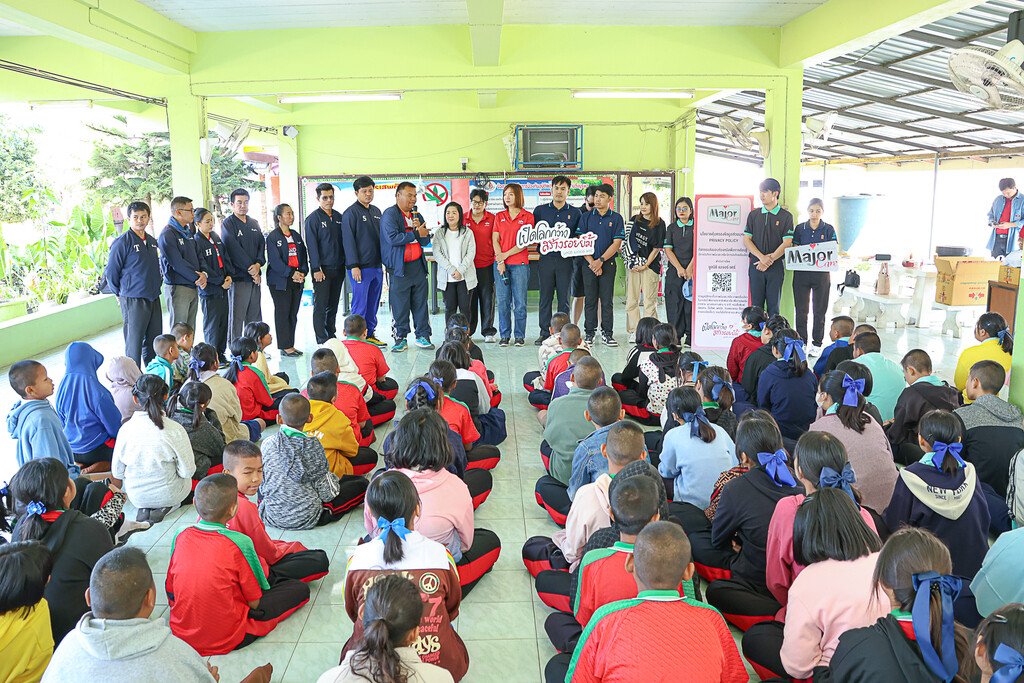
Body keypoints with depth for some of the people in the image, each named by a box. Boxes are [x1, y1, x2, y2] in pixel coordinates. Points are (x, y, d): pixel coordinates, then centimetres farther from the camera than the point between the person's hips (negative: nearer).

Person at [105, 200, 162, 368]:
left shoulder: (152, 241, 12)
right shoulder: (122, 242, -9)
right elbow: (110, 272, -5)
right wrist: (120, 294, 3)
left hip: (153, 298, 6)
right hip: (133, 300, -6)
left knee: (154, 341, 12)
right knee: (134, 343, -1)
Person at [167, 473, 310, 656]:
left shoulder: (181, 537, -8)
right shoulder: (239, 543, -22)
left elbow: (171, 592, 5)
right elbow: (254, 602, -12)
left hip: (180, 632, 6)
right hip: (227, 640, -6)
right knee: (301, 588, 2)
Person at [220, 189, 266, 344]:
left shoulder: (254, 223, 16)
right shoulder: (227, 224, -5)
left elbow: (261, 245, 11)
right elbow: (235, 251, -12)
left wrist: (258, 264, -8)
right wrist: (250, 269, -14)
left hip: (255, 277, 6)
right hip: (238, 277, -6)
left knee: (255, 315, 10)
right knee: (236, 316, -4)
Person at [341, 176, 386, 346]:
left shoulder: (376, 211, 16)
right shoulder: (350, 213, -6)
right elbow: (348, 241, -10)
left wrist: (385, 261, 17)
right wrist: (354, 266, -16)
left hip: (377, 266, 7)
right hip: (360, 268, -7)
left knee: (373, 303, 11)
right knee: (360, 303, -4)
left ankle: (370, 335, 19)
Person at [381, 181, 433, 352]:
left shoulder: (416, 215, 17)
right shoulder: (390, 214, -4)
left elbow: (425, 241, 14)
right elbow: (392, 238, -18)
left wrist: (419, 228, -6)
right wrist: (415, 233, -11)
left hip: (418, 265, 6)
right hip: (399, 267, -5)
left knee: (420, 302, 6)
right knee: (399, 304, -1)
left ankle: (422, 336, 13)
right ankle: (400, 338, 9)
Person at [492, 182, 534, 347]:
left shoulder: (527, 216, 2)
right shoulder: (499, 216, 12)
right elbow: (495, 240, 5)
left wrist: (506, 254, -10)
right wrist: (500, 262, -7)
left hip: (520, 264, -2)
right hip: (500, 264, 3)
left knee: (520, 302, -1)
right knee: (503, 301, 3)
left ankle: (520, 335, 10)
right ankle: (504, 335, 12)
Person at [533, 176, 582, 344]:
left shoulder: (575, 213, 9)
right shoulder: (540, 210, 9)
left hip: (565, 259, 0)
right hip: (546, 259, 0)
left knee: (564, 298, 2)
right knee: (545, 297, 3)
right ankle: (544, 333, 10)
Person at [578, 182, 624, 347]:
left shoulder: (616, 218, 3)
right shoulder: (586, 217, 6)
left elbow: (616, 243, -3)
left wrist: (601, 260, -12)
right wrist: (591, 262, -9)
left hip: (608, 264, -1)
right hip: (589, 264, 1)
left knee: (607, 300, 2)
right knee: (590, 300, 3)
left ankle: (607, 333, 10)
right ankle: (590, 333, 11)